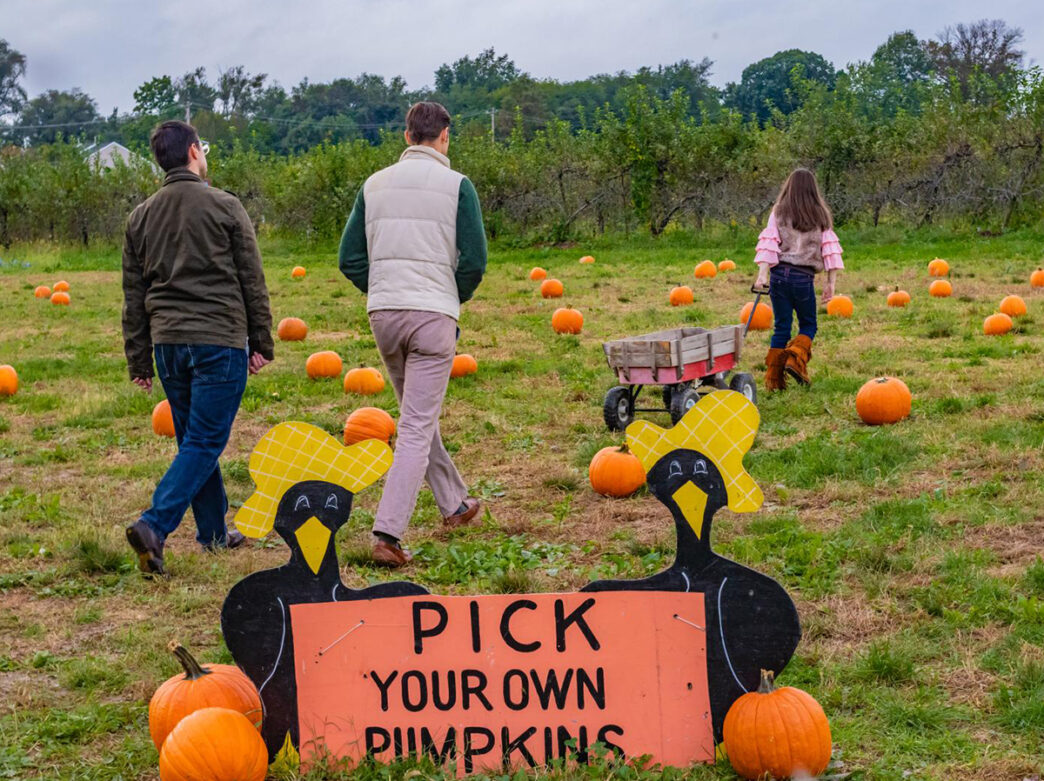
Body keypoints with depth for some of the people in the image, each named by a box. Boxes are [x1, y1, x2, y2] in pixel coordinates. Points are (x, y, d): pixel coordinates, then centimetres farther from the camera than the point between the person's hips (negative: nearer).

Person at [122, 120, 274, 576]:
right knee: (204, 443, -4)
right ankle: (154, 525, -18)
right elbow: (252, 281, -2)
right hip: (220, 340, -5)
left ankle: (214, 532, 23)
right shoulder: (224, 207, -4)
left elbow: (134, 296, 12)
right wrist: (262, 342, 6)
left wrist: (138, 360, 17)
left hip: (167, 342, 5)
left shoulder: (141, 217, 10)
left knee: (193, 439, 16)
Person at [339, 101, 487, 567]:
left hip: (382, 313, 5)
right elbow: (473, 261, -8)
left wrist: (383, 293, 15)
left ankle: (454, 503, 37)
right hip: (433, 314, -5)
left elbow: (349, 258, 7)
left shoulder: (375, 185, 10)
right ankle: (387, 536, -12)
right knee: (416, 428, -4)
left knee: (417, 416, 23)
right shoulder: (456, 185, -2)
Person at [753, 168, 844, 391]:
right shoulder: (821, 215, 7)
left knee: (781, 327, 9)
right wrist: (831, 283, 5)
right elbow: (830, 249, 3)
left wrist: (762, 274, -11)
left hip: (779, 274, 1)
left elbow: (768, 243, -4)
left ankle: (774, 378, 7)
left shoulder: (779, 212, 6)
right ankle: (796, 358, -11)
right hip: (804, 278, -1)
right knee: (808, 325, 15)